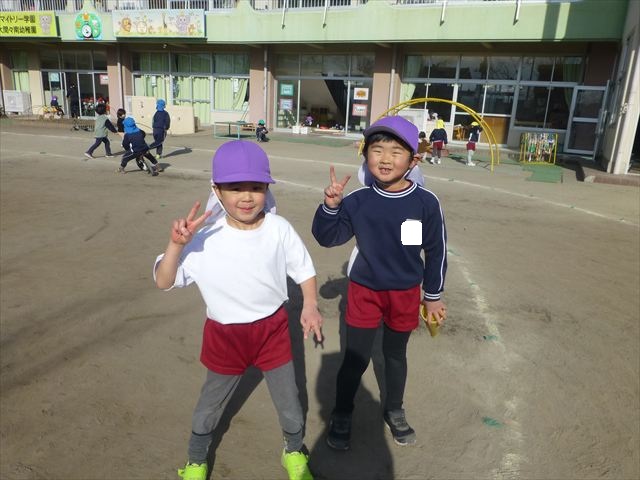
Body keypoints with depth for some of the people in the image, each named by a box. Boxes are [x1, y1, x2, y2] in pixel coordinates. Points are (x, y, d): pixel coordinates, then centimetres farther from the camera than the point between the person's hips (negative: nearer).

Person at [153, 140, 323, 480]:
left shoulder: (279, 229, -16)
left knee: (289, 403, 17)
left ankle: (294, 452, 49)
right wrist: (176, 245, -31)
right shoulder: (204, 239, -20)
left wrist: (310, 306, -14)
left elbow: (303, 269, -1)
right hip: (225, 334, 0)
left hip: (273, 329, 1)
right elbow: (163, 282, -15)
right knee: (209, 404, 21)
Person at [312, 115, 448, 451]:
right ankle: (341, 415, 33)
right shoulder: (357, 201, -13)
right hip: (364, 291, 0)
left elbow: (436, 251, -4)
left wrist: (433, 296, 3)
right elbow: (327, 238, -5)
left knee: (395, 355, 20)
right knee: (355, 358, 9)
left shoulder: (426, 203, -15)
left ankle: (394, 411, 44)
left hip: (405, 294, 1)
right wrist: (331, 206, -23)